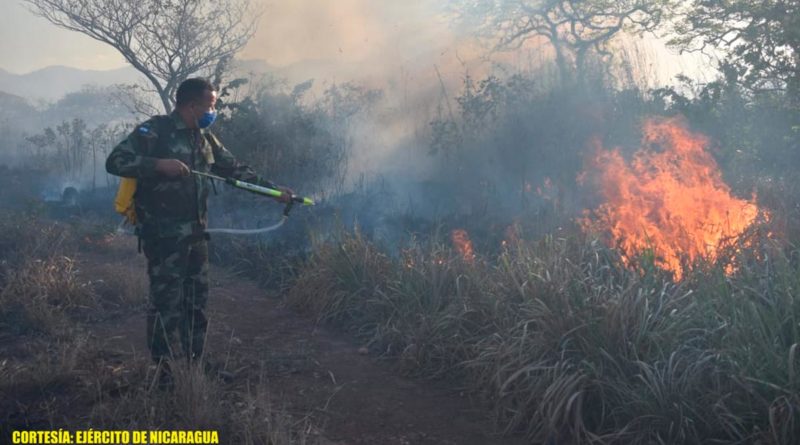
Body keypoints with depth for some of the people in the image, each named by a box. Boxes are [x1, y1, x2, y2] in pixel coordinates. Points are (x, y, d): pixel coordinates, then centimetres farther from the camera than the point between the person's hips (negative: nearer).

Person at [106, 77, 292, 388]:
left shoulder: (205, 139, 13)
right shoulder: (154, 130, -9)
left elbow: (235, 169, 17)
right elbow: (115, 161, -14)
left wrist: (273, 189, 10)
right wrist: (159, 164, -25)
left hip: (196, 234, 7)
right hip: (164, 235, -7)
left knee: (197, 300, 13)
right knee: (167, 301, -4)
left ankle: (196, 362, 25)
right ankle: (162, 370, 8)